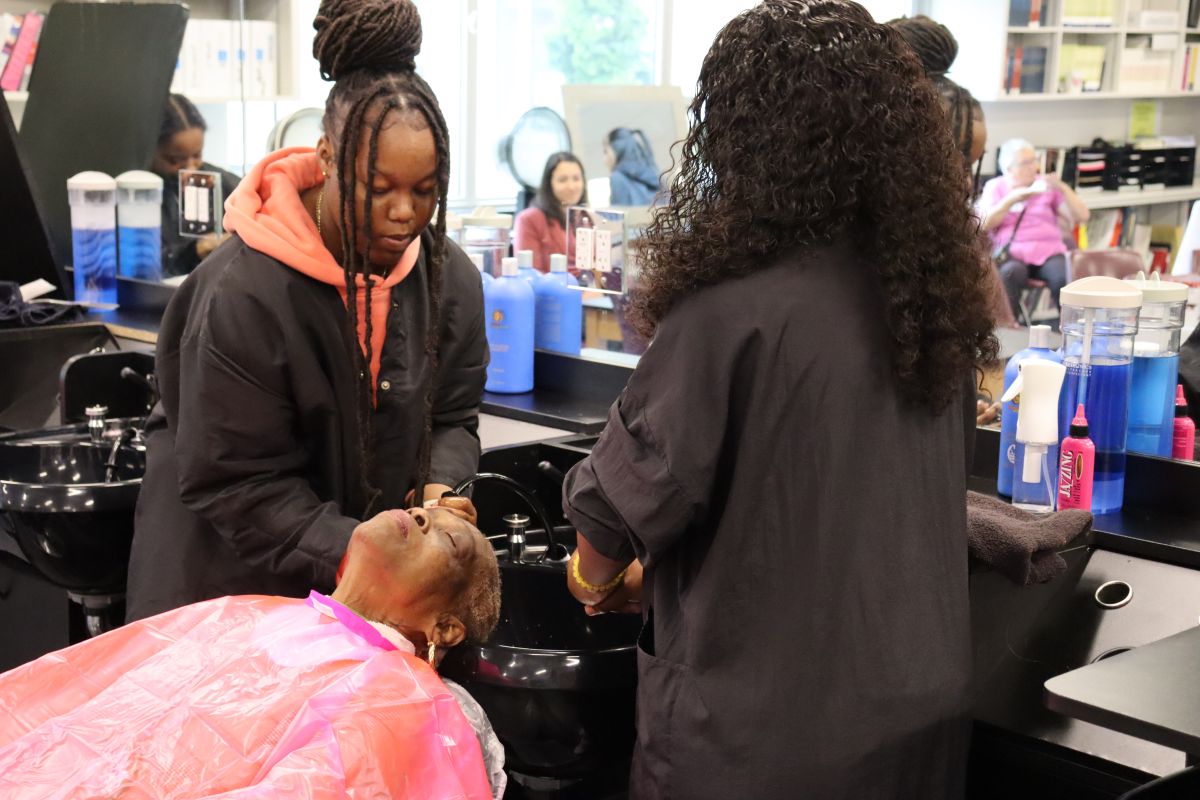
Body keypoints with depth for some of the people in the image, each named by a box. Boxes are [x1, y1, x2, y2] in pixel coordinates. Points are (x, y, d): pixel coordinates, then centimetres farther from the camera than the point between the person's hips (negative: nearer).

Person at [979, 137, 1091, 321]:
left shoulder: (1045, 185, 16)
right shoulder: (994, 187, 14)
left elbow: (1081, 217, 8)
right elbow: (984, 223, -4)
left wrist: (1063, 189, -6)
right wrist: (1013, 199, -10)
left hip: (1049, 252, 1)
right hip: (1012, 253, -1)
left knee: (1066, 279, -32)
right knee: (1010, 274, -37)